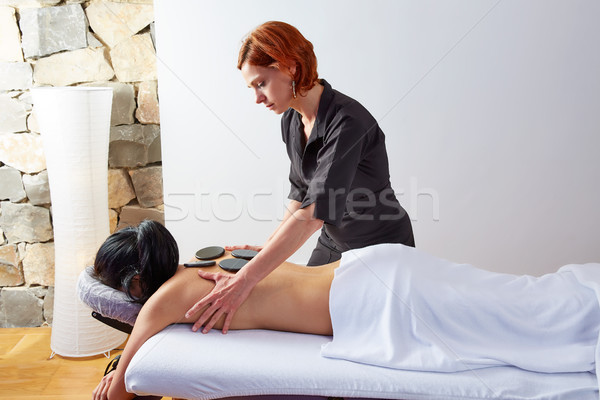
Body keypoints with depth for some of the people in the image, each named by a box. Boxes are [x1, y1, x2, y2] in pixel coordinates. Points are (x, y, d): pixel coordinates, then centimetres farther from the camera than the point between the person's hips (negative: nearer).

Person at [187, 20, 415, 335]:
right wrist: (269, 247, -4)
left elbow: (314, 213, -39)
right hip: (332, 243, 7)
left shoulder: (347, 121, -31)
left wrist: (245, 281, -41)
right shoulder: (290, 120, -4)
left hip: (381, 247, -7)